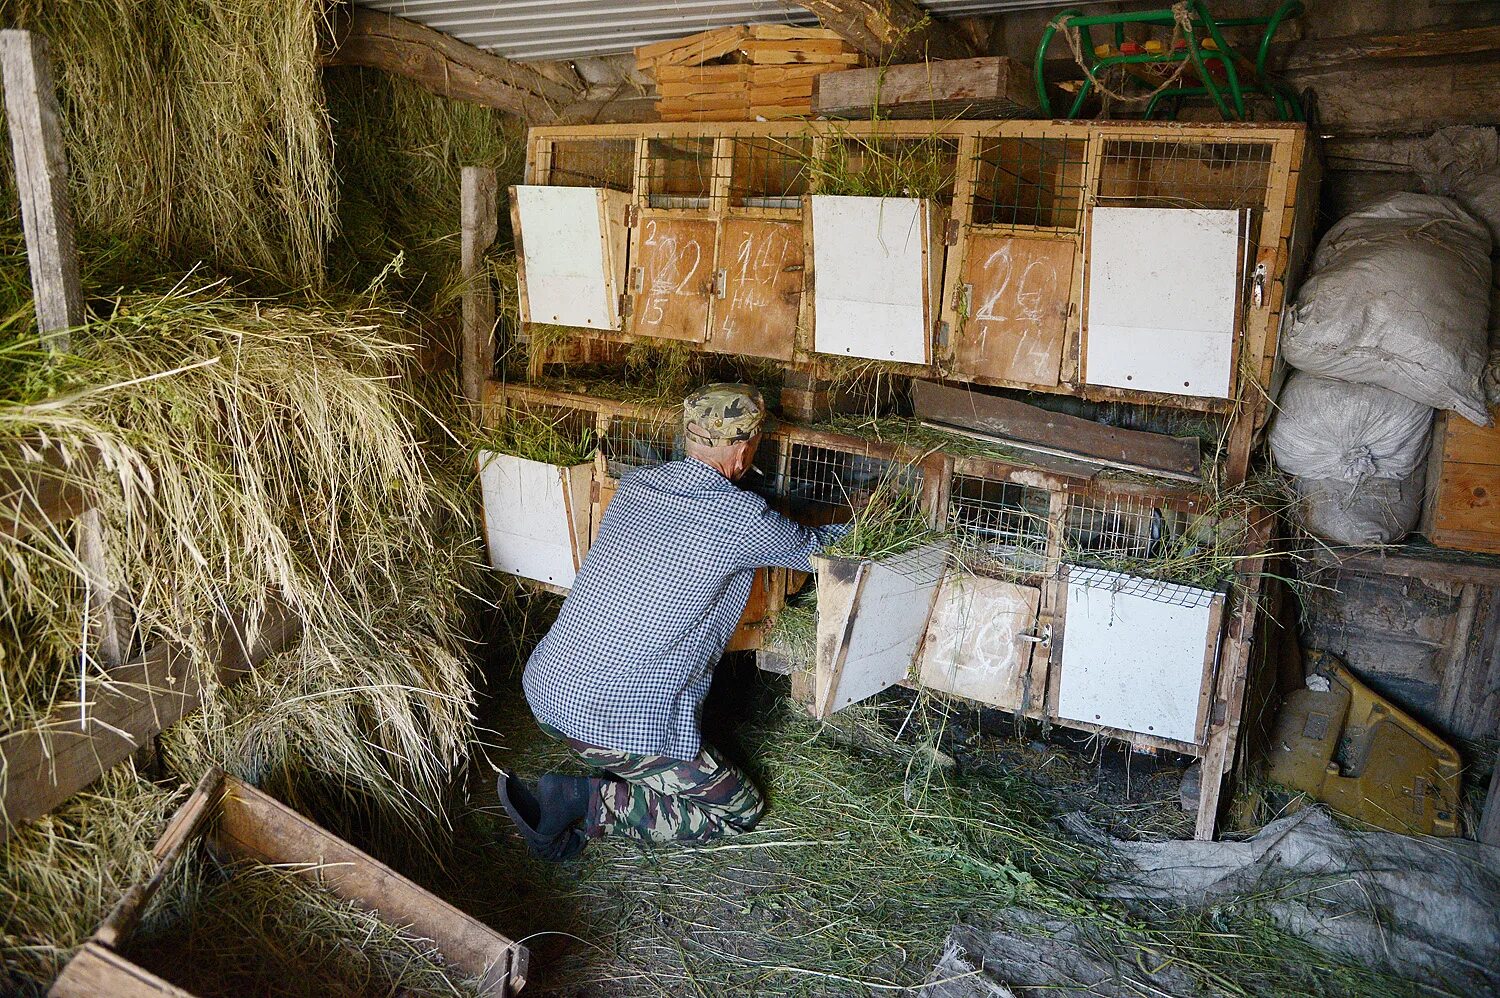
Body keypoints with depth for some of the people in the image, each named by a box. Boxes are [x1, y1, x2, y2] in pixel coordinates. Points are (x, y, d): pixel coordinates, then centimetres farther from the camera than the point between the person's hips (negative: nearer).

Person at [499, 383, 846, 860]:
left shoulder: (634, 484, 7)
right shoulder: (742, 518, -12)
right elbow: (811, 547, 8)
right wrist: (842, 530, 32)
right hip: (618, 718, -8)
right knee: (742, 808, 8)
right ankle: (586, 804, -3)